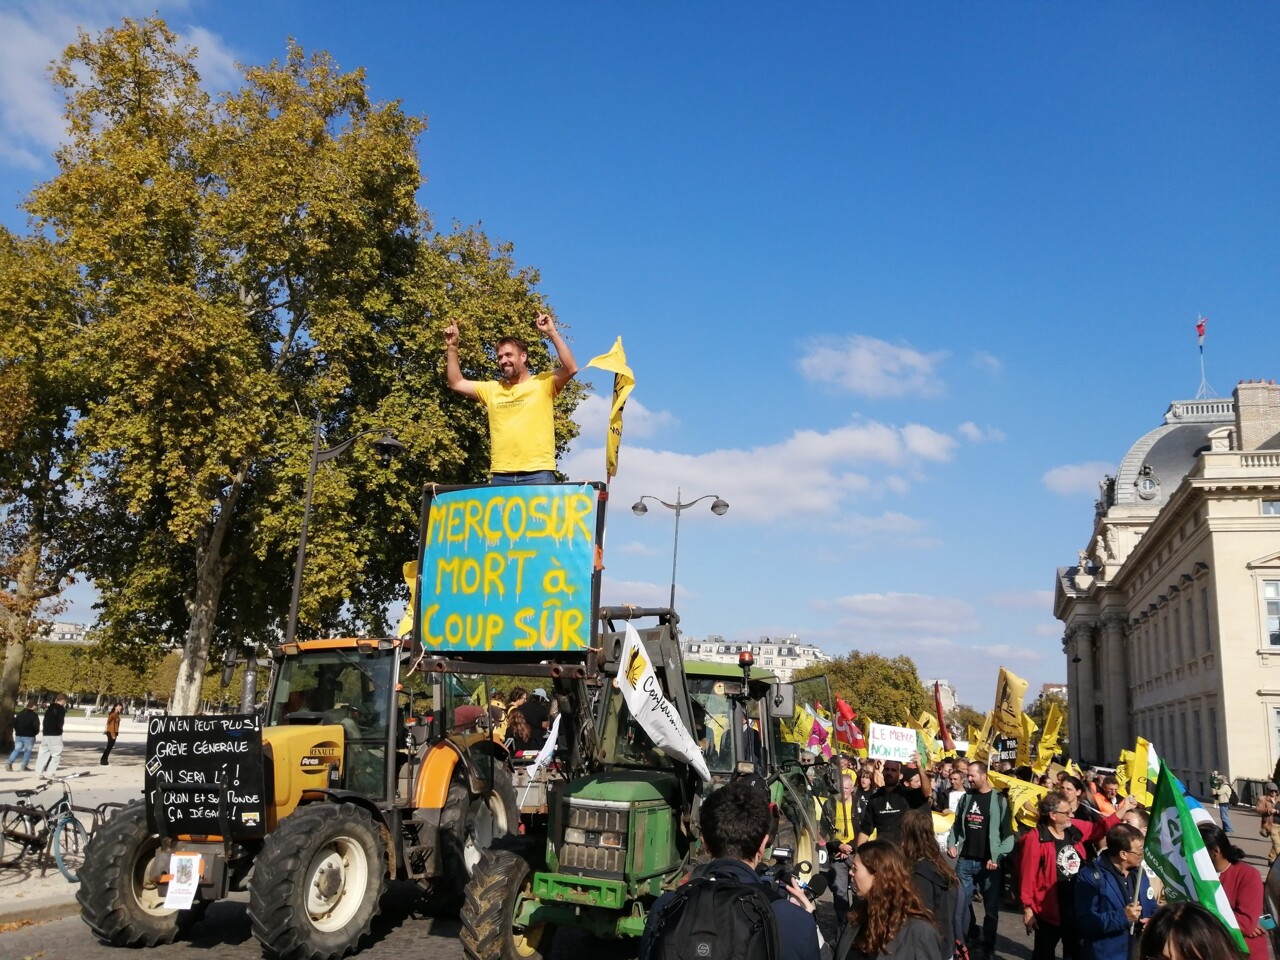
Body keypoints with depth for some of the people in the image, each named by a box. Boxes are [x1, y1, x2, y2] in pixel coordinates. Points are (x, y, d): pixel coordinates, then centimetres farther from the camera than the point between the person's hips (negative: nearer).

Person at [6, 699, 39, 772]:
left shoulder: (20, 714, 9)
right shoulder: (34, 715, -11)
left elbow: (14, 723, 12)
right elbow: (36, 726, -15)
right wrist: (35, 732, 4)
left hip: (19, 735, 6)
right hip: (29, 736, -6)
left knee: (17, 750, 11)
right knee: (28, 751, 5)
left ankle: (9, 763, -6)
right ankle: (24, 766, 5)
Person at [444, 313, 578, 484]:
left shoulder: (543, 383, 4)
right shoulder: (492, 389, 18)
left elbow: (571, 369, -11)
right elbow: (456, 383, 20)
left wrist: (552, 333, -14)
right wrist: (452, 347, 12)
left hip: (538, 474, -4)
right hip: (500, 476, 4)